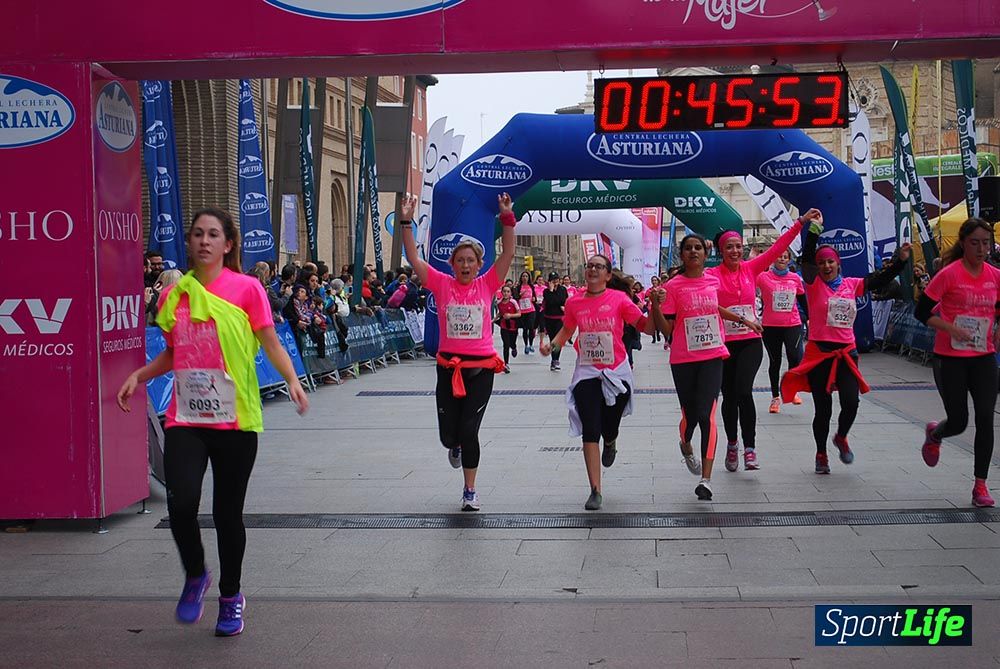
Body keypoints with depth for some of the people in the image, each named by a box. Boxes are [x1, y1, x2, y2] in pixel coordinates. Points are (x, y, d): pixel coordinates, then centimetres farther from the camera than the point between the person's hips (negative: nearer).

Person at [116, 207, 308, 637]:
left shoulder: (246, 288, -2)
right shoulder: (174, 294, 9)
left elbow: (271, 344, -2)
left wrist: (292, 380, -18)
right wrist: (139, 375, 6)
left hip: (235, 420, -2)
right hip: (185, 419, 2)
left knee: (228, 513, 6)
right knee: (181, 501, -17)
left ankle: (230, 597, 28)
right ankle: (195, 576, 13)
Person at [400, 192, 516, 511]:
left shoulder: (486, 285, 1)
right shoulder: (442, 284, 1)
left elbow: (508, 254, -5)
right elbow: (414, 259, -4)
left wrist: (507, 219, -14)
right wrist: (406, 222, -11)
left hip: (481, 368, -1)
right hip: (449, 367, 1)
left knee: (469, 430, -4)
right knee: (448, 433, 6)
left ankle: (470, 491, 10)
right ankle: (455, 447, 46)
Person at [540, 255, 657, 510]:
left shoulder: (619, 298, -6)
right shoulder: (574, 302, 1)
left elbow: (646, 326, -7)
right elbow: (567, 330, 17)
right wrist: (552, 345, -1)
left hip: (616, 373, -1)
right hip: (587, 373, 1)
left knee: (609, 430, 9)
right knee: (590, 431, -7)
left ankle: (610, 443, 51)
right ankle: (595, 491, -3)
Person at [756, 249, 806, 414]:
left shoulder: (795, 278, 6)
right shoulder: (763, 277, -2)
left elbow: (802, 299, 16)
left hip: (793, 324, 1)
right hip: (770, 326, -1)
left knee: (795, 357, -16)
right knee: (774, 361, 9)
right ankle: (775, 397, 23)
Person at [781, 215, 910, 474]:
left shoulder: (851, 285, 8)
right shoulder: (814, 285, -3)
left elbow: (880, 280, 7)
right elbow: (806, 259, -17)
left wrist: (900, 260, -4)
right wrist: (814, 229, -23)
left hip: (846, 352, 3)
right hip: (819, 352, -2)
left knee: (851, 403, -10)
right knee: (823, 409, 4)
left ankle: (841, 438, 22)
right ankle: (821, 454, 24)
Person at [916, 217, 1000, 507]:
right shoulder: (949, 274, -12)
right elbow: (922, 312, -10)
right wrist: (951, 329, -22)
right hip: (950, 359, -4)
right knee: (958, 422, 2)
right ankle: (933, 434, 40)